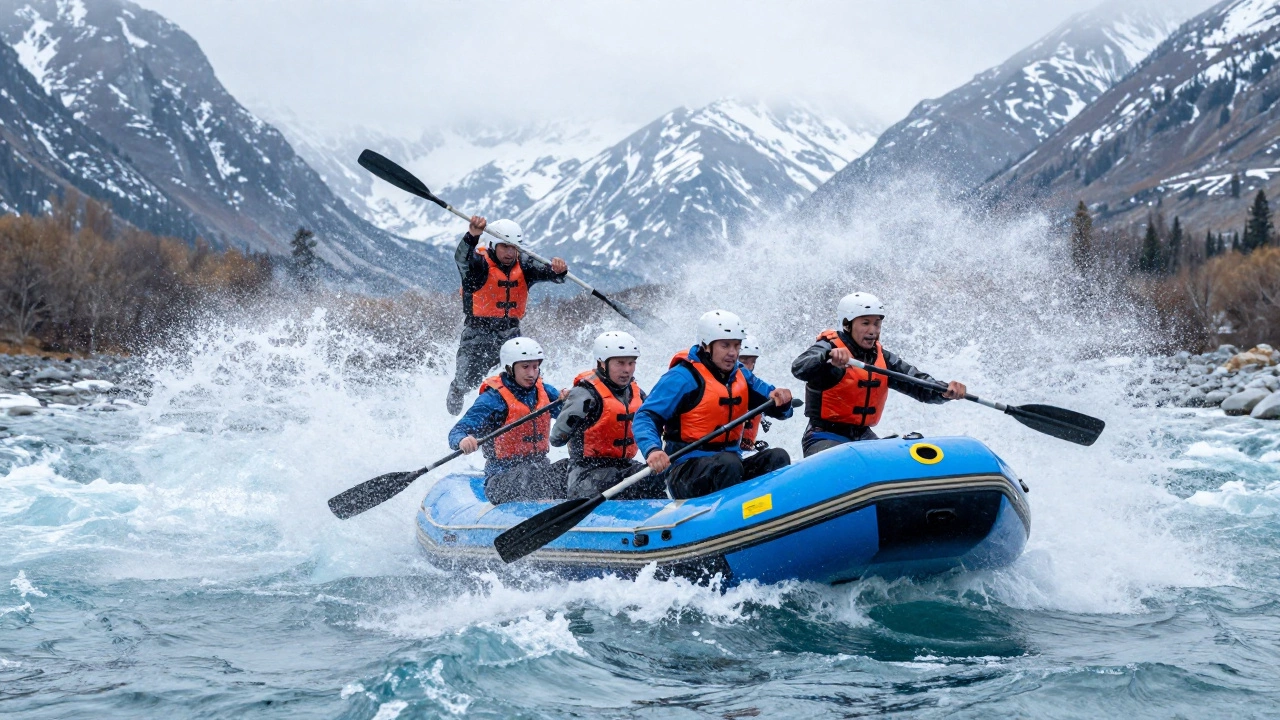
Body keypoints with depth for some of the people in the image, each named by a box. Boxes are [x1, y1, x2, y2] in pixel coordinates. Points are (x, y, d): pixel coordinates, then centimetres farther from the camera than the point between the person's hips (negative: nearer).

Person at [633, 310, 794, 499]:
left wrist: (781, 399, -9)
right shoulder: (683, 376, -7)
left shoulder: (741, 376, 15)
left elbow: (779, 410, 16)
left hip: (730, 469, 7)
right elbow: (645, 417, -13)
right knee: (728, 463, -35)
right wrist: (652, 450, -33)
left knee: (777, 457, -16)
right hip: (685, 473, -7)